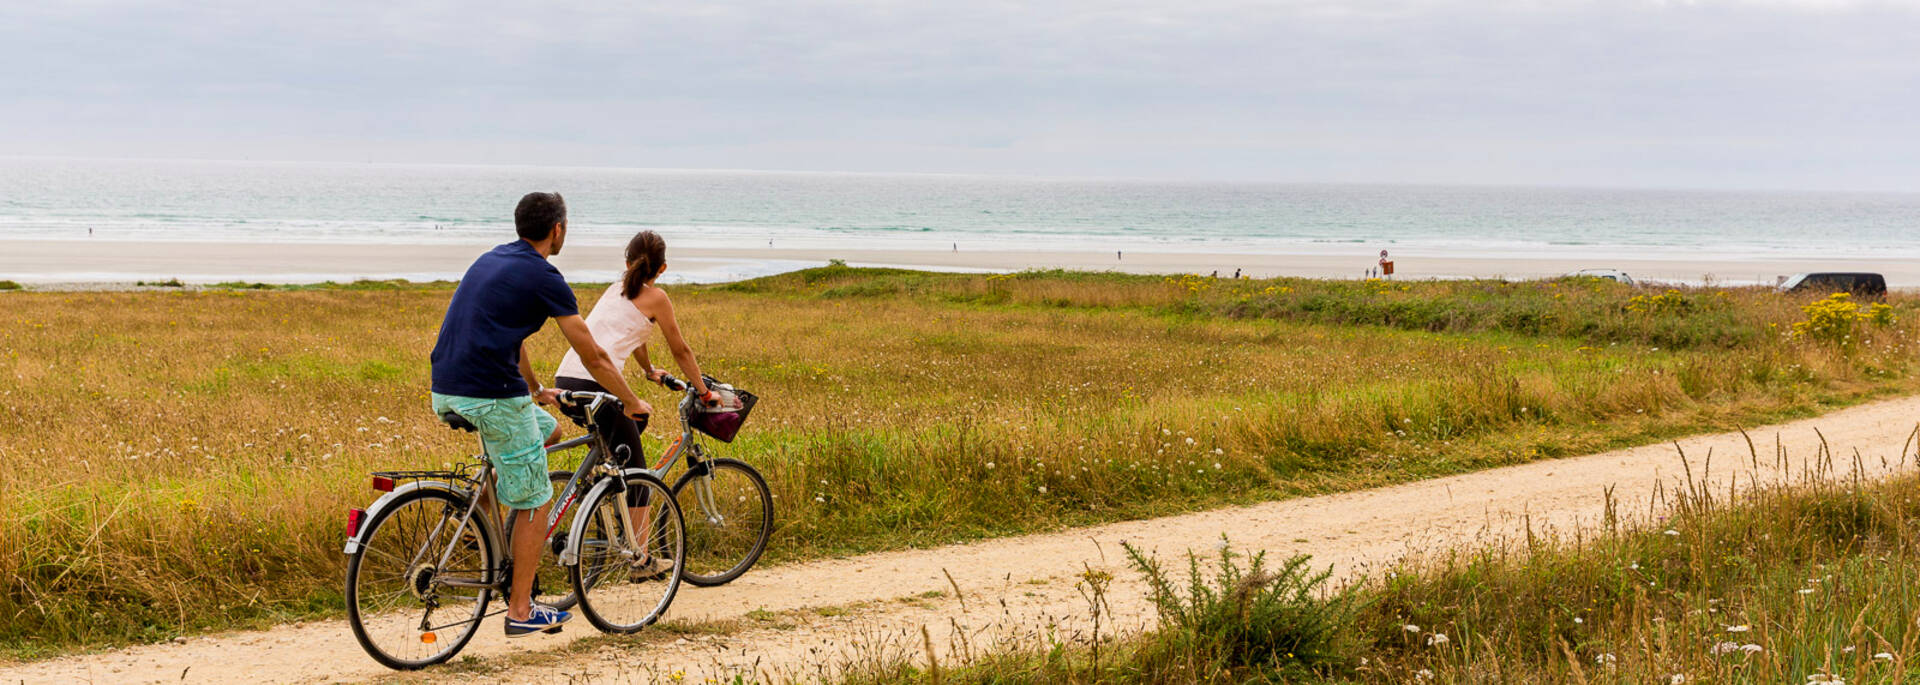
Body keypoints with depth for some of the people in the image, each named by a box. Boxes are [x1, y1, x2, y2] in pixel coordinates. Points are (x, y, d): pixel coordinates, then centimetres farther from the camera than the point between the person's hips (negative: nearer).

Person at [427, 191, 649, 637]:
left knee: (549, 429, 28)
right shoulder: (543, 277, -6)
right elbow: (593, 357, -2)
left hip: (446, 392, 8)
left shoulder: (491, 260, 18)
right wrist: (632, 403, 12)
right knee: (535, 500, 4)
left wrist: (535, 390, 45)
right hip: (491, 395, -8)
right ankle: (520, 610, 8)